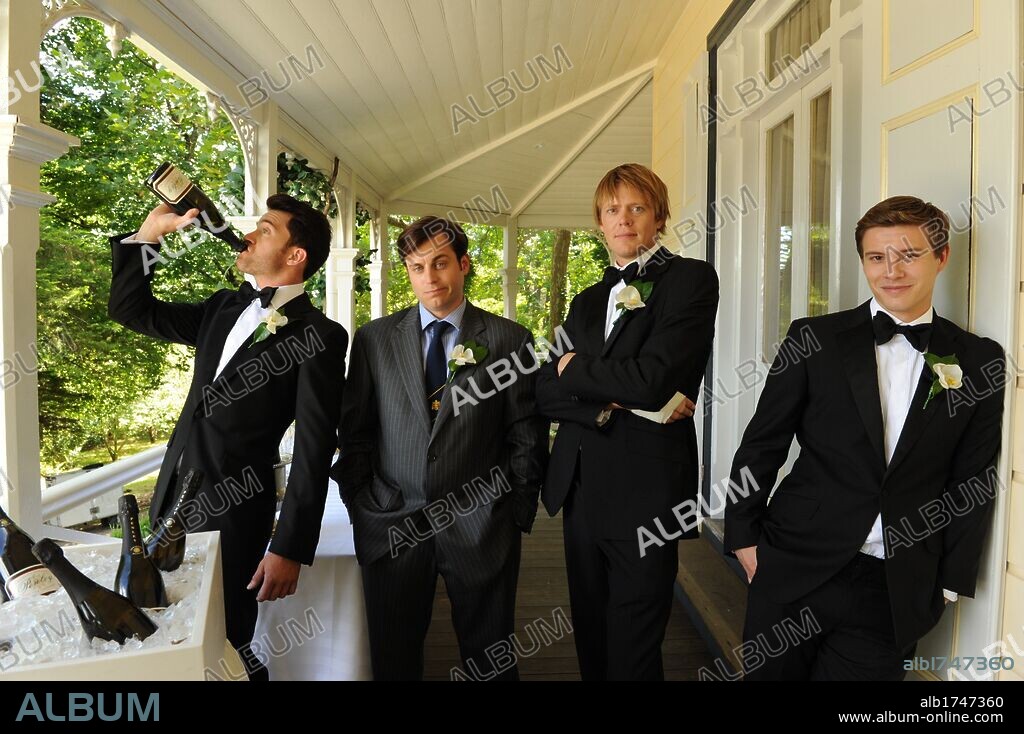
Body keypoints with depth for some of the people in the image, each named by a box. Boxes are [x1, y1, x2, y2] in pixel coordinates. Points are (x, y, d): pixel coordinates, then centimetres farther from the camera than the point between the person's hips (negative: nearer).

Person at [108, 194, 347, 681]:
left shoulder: (320, 337, -12)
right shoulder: (225, 308, 10)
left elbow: (314, 452, -15)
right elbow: (130, 310, 16)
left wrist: (291, 549, -16)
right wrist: (151, 230, 6)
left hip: (232, 511, -7)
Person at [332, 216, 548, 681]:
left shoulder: (509, 339, 0)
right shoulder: (374, 338, 4)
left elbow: (526, 434, 1)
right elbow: (354, 431, 8)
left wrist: (519, 514, -1)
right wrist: (358, 506, 3)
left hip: (482, 531, -1)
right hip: (392, 527, 2)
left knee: (490, 663, 12)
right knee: (392, 661, 15)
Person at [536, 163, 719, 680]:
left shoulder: (691, 278, -5)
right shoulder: (587, 302, 15)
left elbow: (653, 378, -19)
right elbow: (546, 392, 5)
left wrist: (576, 368, -3)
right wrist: (610, 401, -14)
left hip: (645, 491, -6)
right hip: (582, 488, 6)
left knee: (631, 655, 6)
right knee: (589, 642, 19)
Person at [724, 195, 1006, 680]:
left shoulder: (979, 362, 2)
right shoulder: (814, 341, -3)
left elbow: (973, 481, 5)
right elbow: (762, 445, 0)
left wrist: (951, 580, 3)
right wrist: (744, 535, 1)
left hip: (898, 590, 1)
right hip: (797, 569, 0)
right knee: (768, 674, 12)